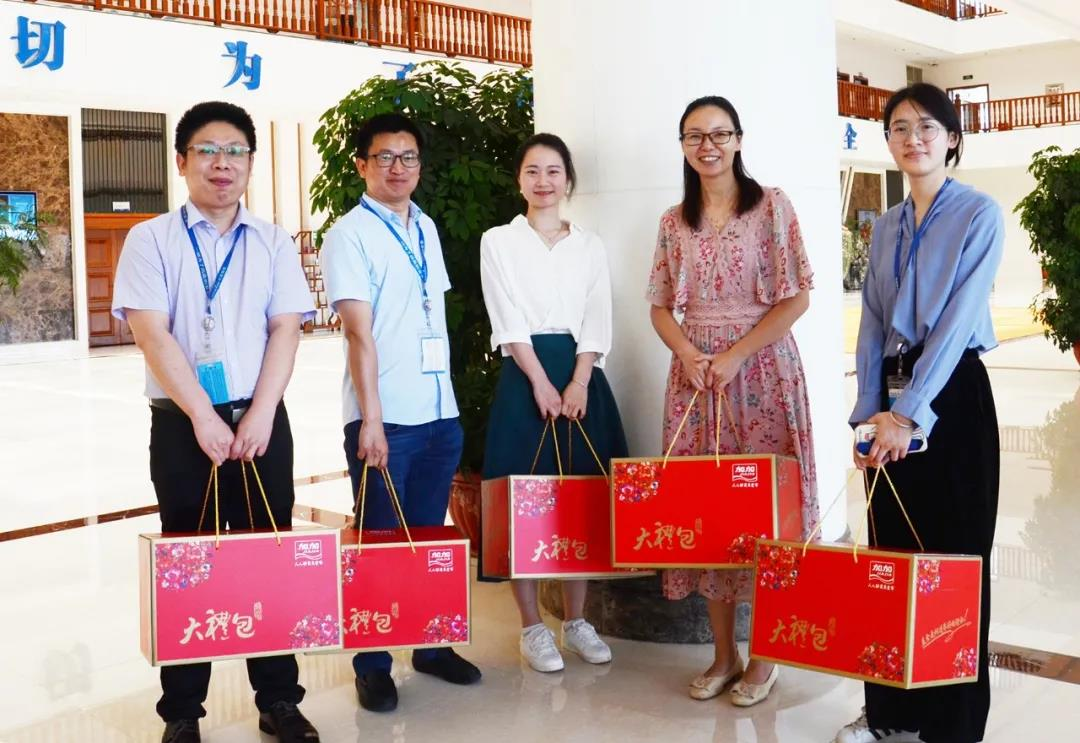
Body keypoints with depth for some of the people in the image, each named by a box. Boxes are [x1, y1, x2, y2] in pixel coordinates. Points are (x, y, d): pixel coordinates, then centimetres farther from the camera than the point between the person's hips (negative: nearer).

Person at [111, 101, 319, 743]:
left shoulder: (273, 243, 9)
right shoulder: (152, 239, 2)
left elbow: (286, 330, 1)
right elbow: (153, 333, -8)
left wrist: (260, 414, -11)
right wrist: (203, 418, -16)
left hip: (262, 421, 2)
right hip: (182, 423, -2)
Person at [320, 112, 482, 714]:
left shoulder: (427, 228, 13)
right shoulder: (350, 234, -7)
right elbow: (360, 333, -15)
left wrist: (447, 396, 14)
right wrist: (371, 420, -21)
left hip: (440, 412, 6)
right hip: (385, 417, -6)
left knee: (431, 536, 14)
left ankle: (432, 646, 28)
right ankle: (373, 667, 16)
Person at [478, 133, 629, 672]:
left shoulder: (590, 246, 12)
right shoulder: (499, 242, 5)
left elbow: (596, 323, 4)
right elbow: (509, 322, -4)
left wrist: (578, 384, -10)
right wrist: (543, 385, -13)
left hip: (581, 376, 3)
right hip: (524, 376, -2)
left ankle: (576, 620, 18)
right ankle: (532, 626, 9)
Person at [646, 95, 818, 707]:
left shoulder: (770, 205, -1)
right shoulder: (675, 221, 10)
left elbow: (798, 297, -6)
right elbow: (661, 305, 12)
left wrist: (736, 355, -13)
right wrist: (688, 354, -8)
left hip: (762, 370, -3)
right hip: (695, 373, 4)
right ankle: (724, 653, 15)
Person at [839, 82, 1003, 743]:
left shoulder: (979, 215, -5)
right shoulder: (886, 227, 13)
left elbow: (958, 319, -14)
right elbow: (873, 323, 9)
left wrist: (910, 411, -19)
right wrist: (871, 411, -2)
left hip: (953, 393, -5)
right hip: (893, 395, 6)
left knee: (954, 552, 0)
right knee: (892, 552, 8)